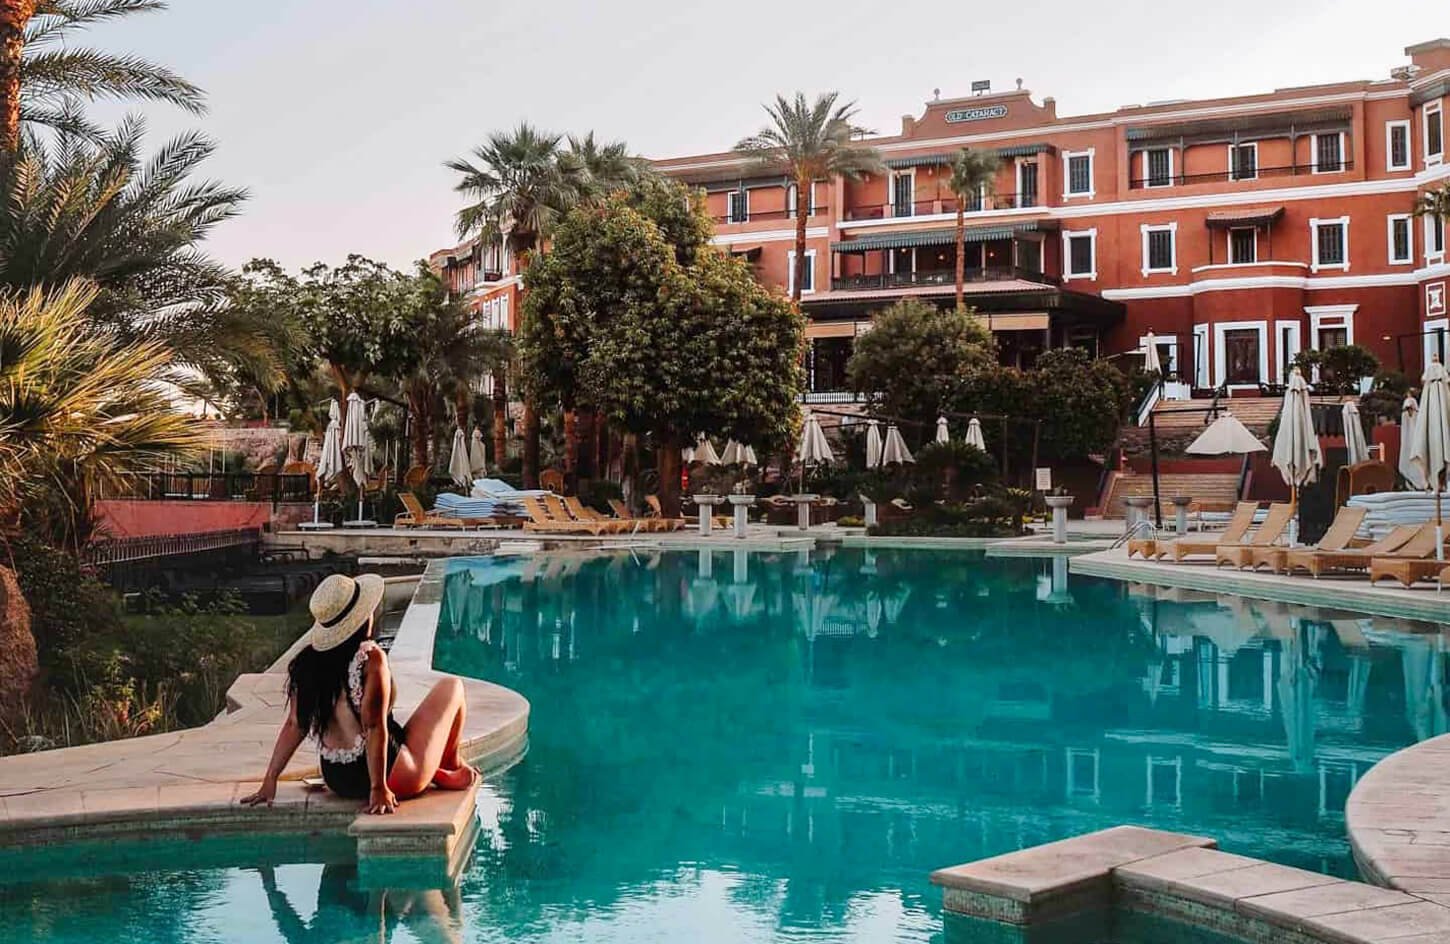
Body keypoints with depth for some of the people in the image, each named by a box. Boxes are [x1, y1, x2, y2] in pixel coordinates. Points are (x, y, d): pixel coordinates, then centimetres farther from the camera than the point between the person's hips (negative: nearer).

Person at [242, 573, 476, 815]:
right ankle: (452, 768, 31)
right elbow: (374, 727, -24)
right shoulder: (371, 659, -23)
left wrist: (270, 779, 6)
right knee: (451, 687, 11)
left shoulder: (308, 661, -4)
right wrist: (379, 788, -20)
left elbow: (294, 725, -1)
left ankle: (436, 773, 29)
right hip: (391, 776, -7)